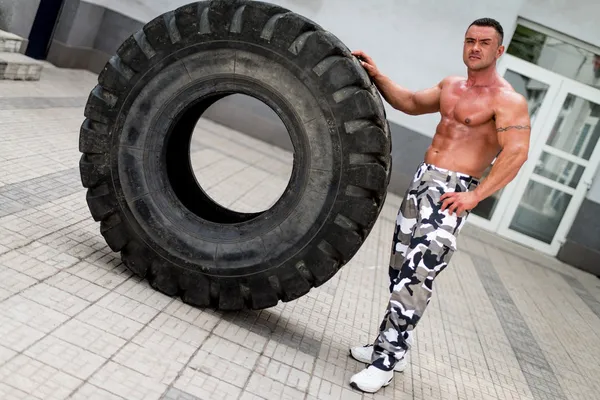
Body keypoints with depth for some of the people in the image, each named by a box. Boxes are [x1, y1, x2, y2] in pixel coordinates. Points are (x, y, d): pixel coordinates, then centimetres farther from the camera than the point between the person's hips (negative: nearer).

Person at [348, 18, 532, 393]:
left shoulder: (507, 100, -9)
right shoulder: (451, 85, 15)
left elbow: (517, 153, -19)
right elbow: (411, 103, 25)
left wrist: (474, 195, -25)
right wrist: (376, 75, 14)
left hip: (454, 192, -8)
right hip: (423, 180, 8)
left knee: (416, 275, -13)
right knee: (401, 267, 12)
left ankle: (386, 361, -4)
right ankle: (394, 344, 26)